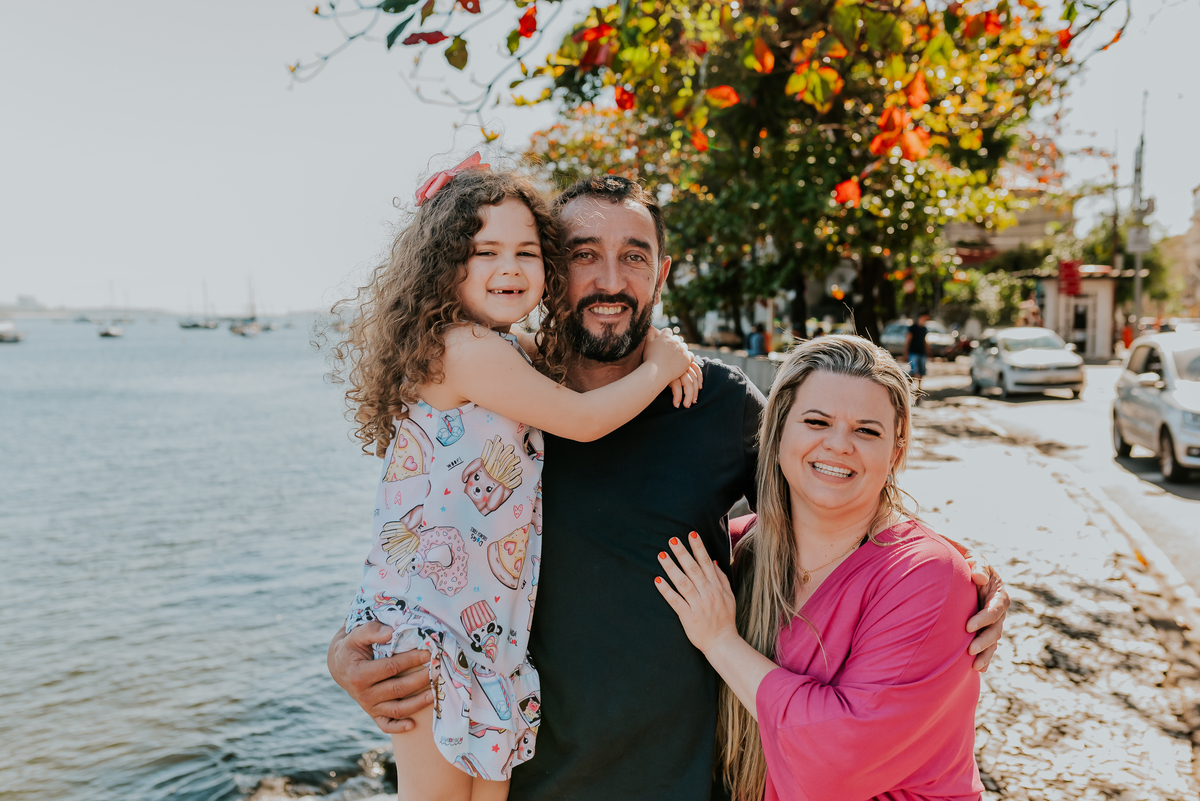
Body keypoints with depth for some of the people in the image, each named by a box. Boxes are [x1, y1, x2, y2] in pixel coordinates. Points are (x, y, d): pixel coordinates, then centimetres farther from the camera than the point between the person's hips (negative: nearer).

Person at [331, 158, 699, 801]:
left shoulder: (505, 356, 11)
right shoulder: (467, 347, -19)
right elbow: (584, 420, -15)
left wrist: (654, 346, 3)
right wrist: (658, 367, -2)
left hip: (489, 623, 9)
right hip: (432, 621, -9)